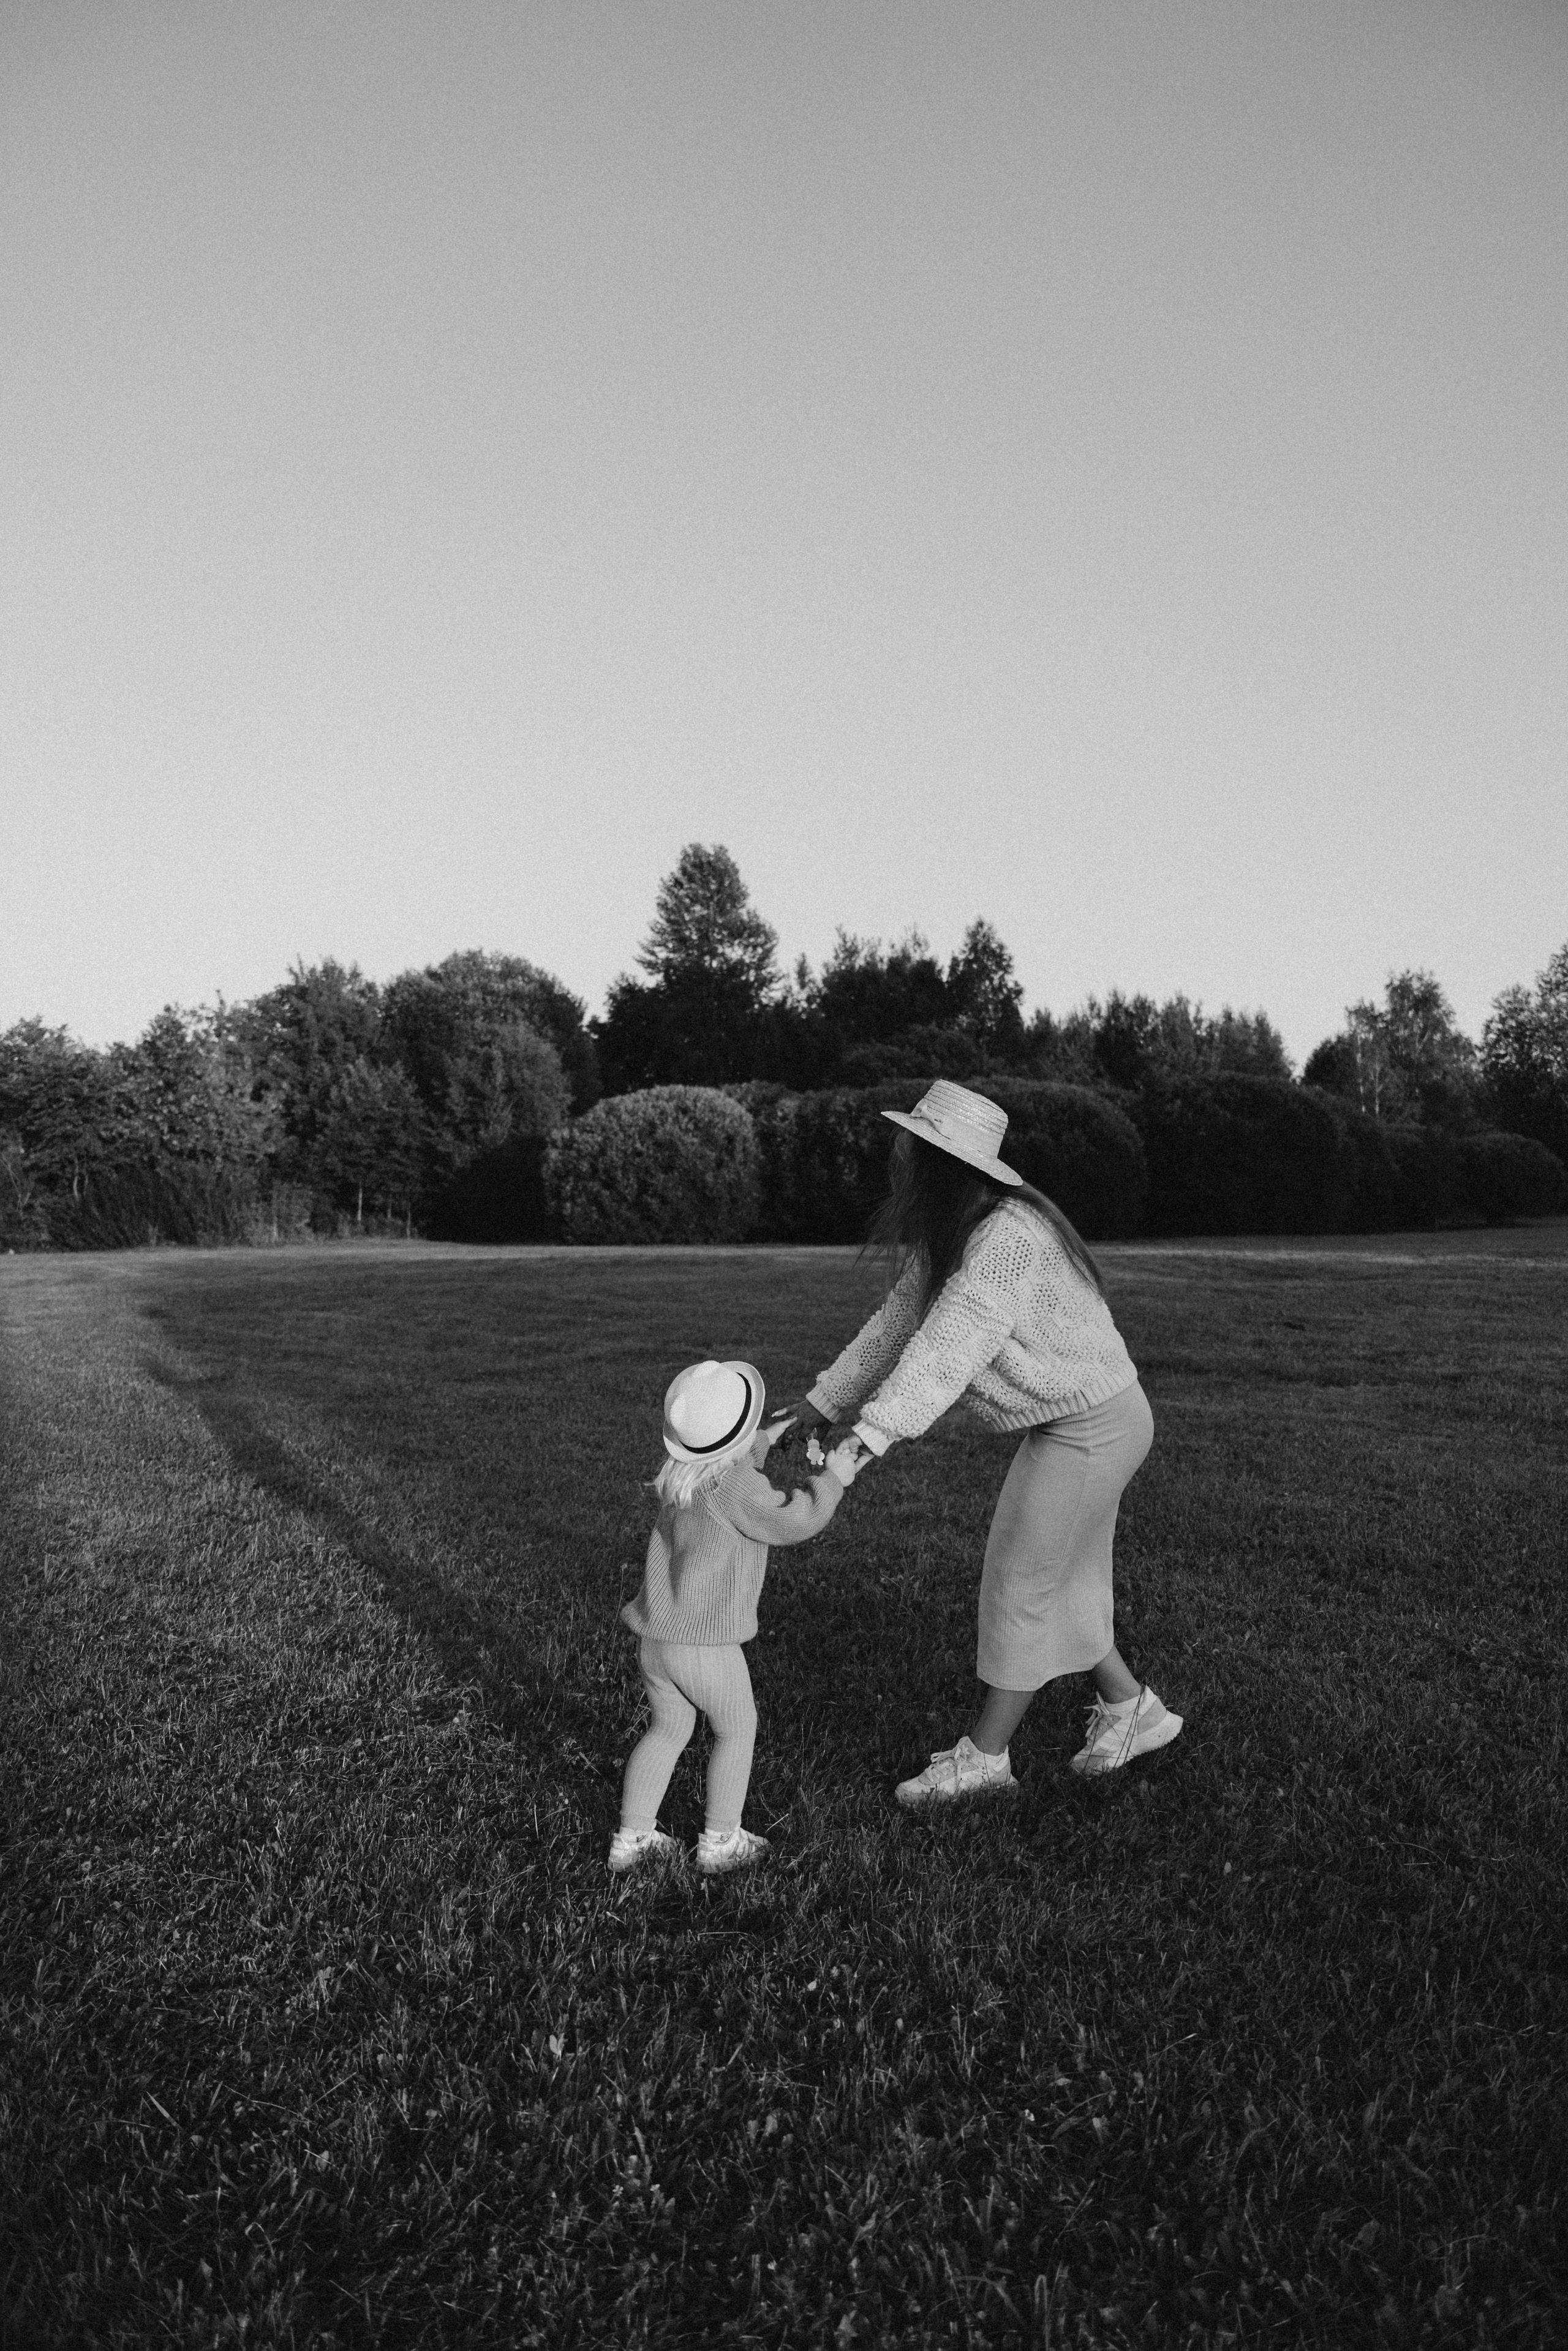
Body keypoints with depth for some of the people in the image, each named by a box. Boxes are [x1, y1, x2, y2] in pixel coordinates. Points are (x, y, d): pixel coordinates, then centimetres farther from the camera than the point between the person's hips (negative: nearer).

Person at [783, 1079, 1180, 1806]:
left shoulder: (1005, 1236, -29)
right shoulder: (941, 1235, 2)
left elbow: (949, 1346, -37)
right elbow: (899, 1322, 7)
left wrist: (867, 1434, -43)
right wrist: (824, 1401, 5)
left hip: (1093, 1426, -9)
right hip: (1072, 1420, 9)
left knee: (1020, 1583, 0)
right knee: (1058, 1578, 18)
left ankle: (983, 1754, 14)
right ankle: (1130, 1711, 33)